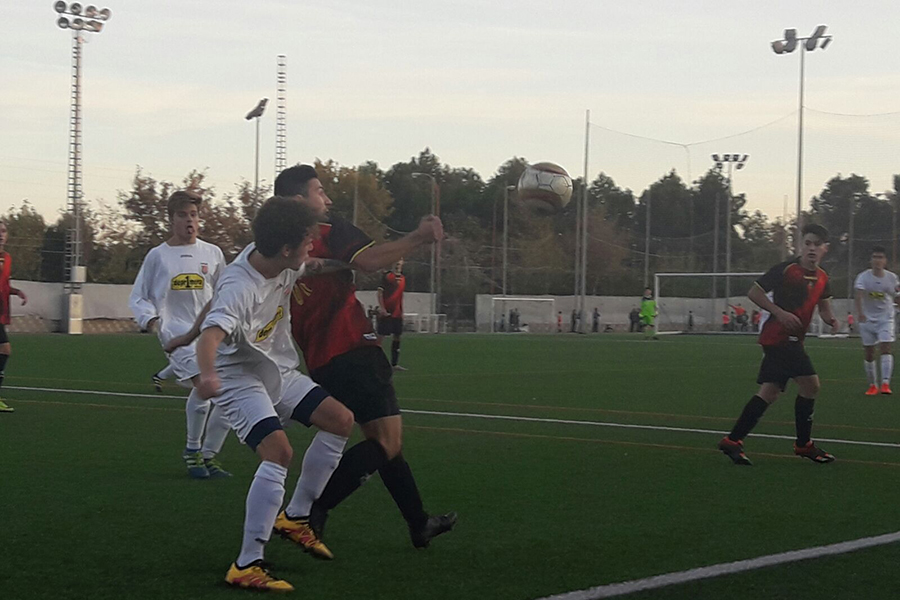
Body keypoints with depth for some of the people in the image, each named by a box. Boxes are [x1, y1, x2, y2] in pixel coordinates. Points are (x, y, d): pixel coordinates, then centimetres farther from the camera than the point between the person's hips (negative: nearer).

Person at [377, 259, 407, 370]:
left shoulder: (403, 278, 14)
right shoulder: (387, 276, -6)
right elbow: (380, 292, -9)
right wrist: (382, 308, -16)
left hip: (397, 314, 7)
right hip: (386, 312, -7)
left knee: (397, 336, 7)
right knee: (381, 335, -4)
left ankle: (394, 363, 12)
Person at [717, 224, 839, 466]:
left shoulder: (822, 278, 11)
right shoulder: (786, 269, -11)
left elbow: (823, 305, 28)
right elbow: (754, 293, -9)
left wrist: (831, 319, 5)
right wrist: (780, 313, -19)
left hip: (791, 341, 8)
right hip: (779, 335, -8)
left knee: (770, 391, 5)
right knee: (810, 384, -13)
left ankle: (733, 441, 7)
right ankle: (803, 444, -3)